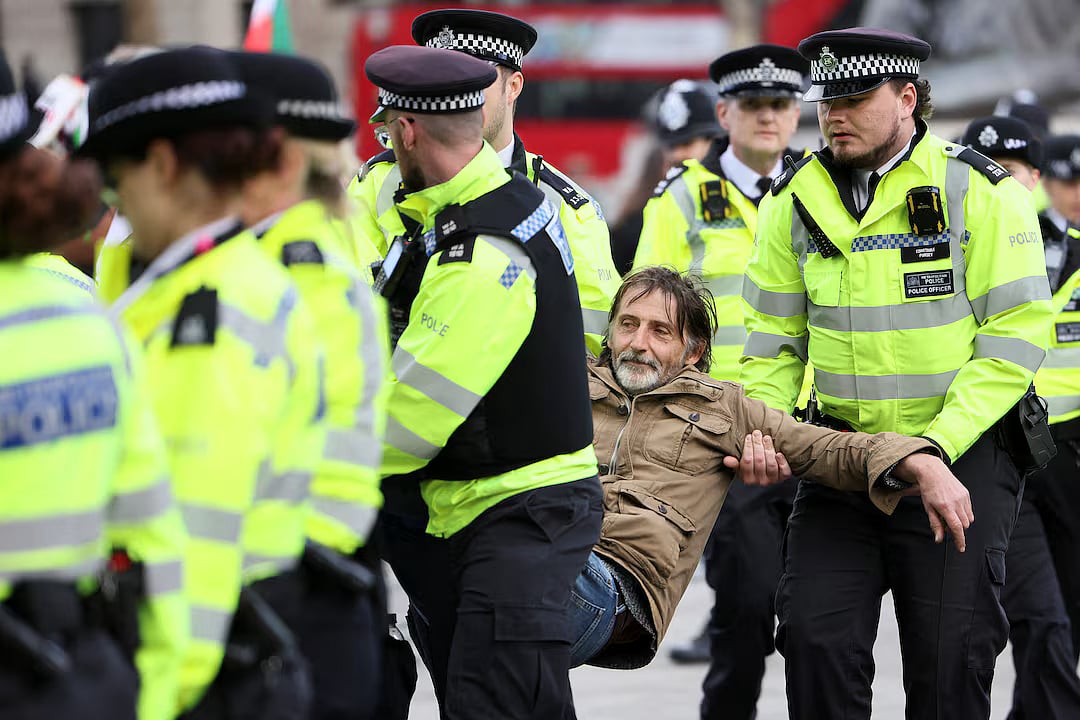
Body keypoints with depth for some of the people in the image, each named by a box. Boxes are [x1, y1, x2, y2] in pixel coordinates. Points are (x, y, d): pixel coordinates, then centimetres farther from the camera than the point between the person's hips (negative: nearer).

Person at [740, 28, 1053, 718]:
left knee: (950, 660, -2)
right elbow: (775, 344, 10)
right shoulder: (795, 201, 4)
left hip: (964, 451, -3)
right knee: (817, 638, -6)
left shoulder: (981, 190, -8)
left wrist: (938, 445, -19)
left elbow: (1016, 336, -10)